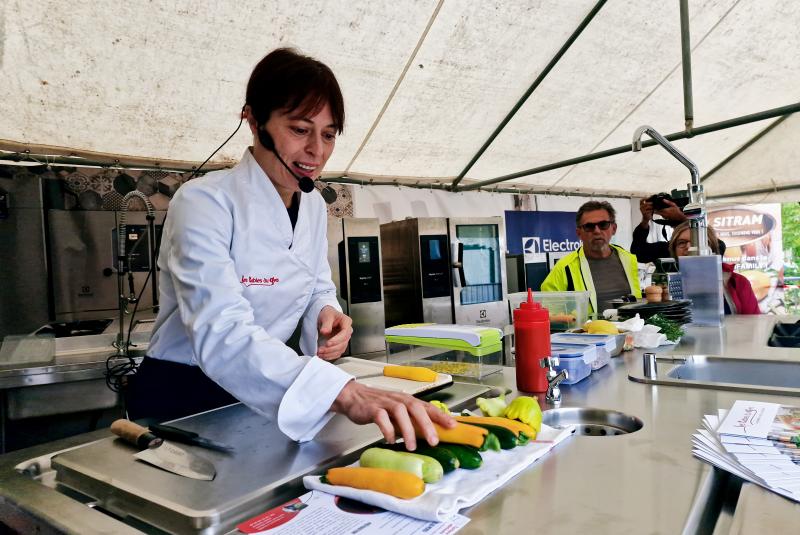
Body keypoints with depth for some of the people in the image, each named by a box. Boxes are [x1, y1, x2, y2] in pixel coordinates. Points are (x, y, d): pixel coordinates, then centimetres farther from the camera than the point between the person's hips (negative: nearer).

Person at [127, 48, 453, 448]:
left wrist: (326, 314, -12)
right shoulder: (203, 202, -19)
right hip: (182, 401, -4)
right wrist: (345, 393, -45)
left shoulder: (314, 208, 2)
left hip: (262, 395, 5)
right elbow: (221, 333, -32)